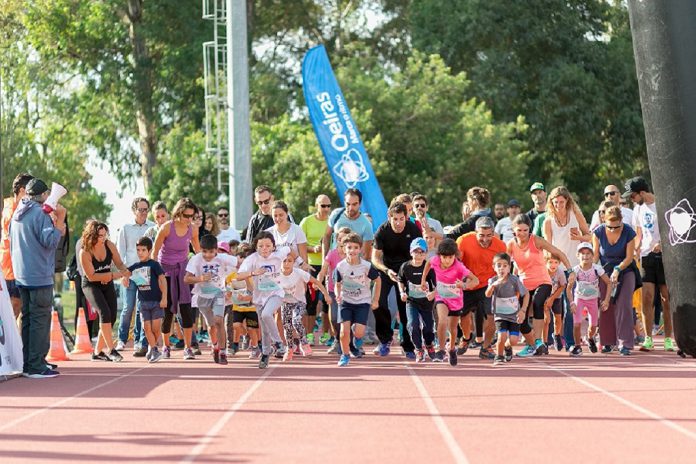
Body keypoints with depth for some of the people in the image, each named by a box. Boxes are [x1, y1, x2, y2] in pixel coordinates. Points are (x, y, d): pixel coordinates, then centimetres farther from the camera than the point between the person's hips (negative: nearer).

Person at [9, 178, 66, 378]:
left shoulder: (17, 214, 14)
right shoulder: (40, 213, -13)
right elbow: (50, 241, -20)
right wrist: (59, 222, -11)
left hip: (21, 276, 9)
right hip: (39, 276, -9)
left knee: (28, 318, 14)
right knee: (40, 319, -6)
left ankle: (28, 363, 17)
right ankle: (36, 367, -8)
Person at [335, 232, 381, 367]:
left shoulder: (367, 266, -14)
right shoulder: (340, 267, -10)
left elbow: (378, 280, 2)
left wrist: (375, 300, 4)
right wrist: (338, 295, -13)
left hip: (363, 302, -1)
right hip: (346, 301, 1)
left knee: (359, 332, -14)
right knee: (344, 331, -11)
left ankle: (357, 342, 25)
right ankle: (345, 355, 13)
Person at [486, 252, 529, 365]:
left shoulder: (514, 280, -13)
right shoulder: (493, 281, -11)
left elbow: (526, 294, -2)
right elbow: (487, 295, -30)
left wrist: (523, 310, -9)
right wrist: (493, 285, -49)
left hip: (514, 315, 0)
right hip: (500, 315, 0)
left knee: (513, 340, -5)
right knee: (502, 337, -19)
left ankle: (507, 347, 32)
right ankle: (498, 356, 7)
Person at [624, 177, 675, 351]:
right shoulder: (639, 209, 12)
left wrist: (662, 243, -21)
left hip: (665, 254, -4)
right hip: (647, 256, 4)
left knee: (666, 298, -1)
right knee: (647, 298, -4)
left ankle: (668, 339, 6)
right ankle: (648, 339, 0)